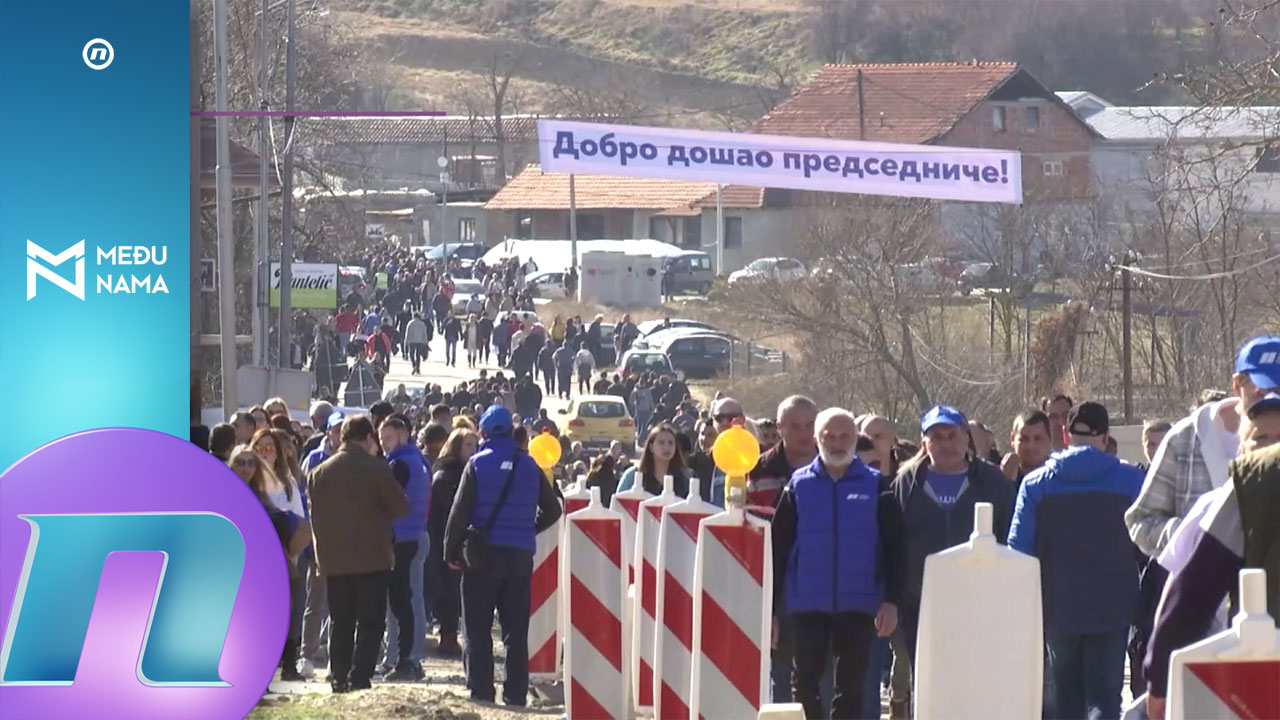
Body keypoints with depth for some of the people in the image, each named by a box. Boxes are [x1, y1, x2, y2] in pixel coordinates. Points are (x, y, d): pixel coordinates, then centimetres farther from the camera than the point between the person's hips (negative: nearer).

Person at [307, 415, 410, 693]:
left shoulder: (319, 473, 5)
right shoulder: (375, 468, -9)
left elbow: (315, 515, 10)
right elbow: (401, 507, -4)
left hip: (333, 559, 4)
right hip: (372, 556, -4)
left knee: (340, 622, 12)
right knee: (371, 622, -1)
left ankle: (339, 679, 11)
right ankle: (359, 678, -11)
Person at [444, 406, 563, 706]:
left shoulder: (478, 464, -7)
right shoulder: (529, 465, 4)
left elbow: (460, 511, -9)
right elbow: (552, 510, 10)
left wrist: (451, 551, -1)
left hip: (484, 554, -3)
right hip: (521, 555, 3)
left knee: (478, 628, 3)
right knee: (516, 630, 8)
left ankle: (480, 690, -3)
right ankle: (515, 694, 6)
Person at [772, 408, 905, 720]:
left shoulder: (875, 487, 3)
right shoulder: (799, 486, 4)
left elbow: (895, 547, 1)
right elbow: (778, 549, 4)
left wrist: (892, 601, -9)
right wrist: (770, 608, 1)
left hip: (858, 605, 0)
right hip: (808, 605, 0)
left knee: (851, 688, 4)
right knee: (805, 684, 1)